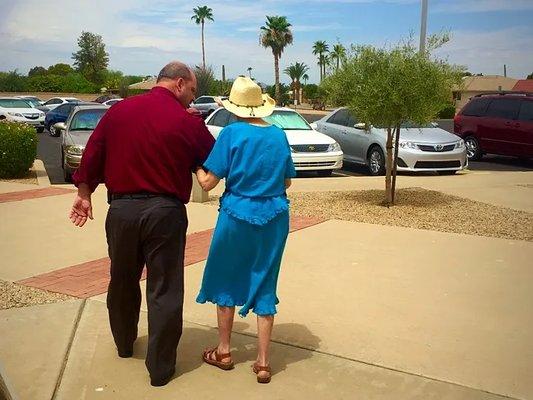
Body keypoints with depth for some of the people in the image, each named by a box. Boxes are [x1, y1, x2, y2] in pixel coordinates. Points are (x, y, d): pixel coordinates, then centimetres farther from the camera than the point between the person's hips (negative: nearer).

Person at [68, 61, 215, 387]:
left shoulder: (119, 110, 2)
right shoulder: (187, 122, -9)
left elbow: (92, 155, 6)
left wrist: (84, 195, 15)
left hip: (121, 209, 4)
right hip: (165, 212, -4)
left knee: (123, 281, 22)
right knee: (164, 290, 6)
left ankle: (125, 344, 43)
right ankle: (160, 368, 14)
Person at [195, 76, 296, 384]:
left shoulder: (232, 133, -11)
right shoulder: (279, 135, 2)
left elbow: (208, 182, -10)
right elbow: (286, 182, 10)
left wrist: (196, 165, 9)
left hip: (238, 215, -3)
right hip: (274, 218, 3)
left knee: (227, 280, 16)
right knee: (264, 286, 11)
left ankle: (224, 352, 28)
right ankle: (263, 363, 15)